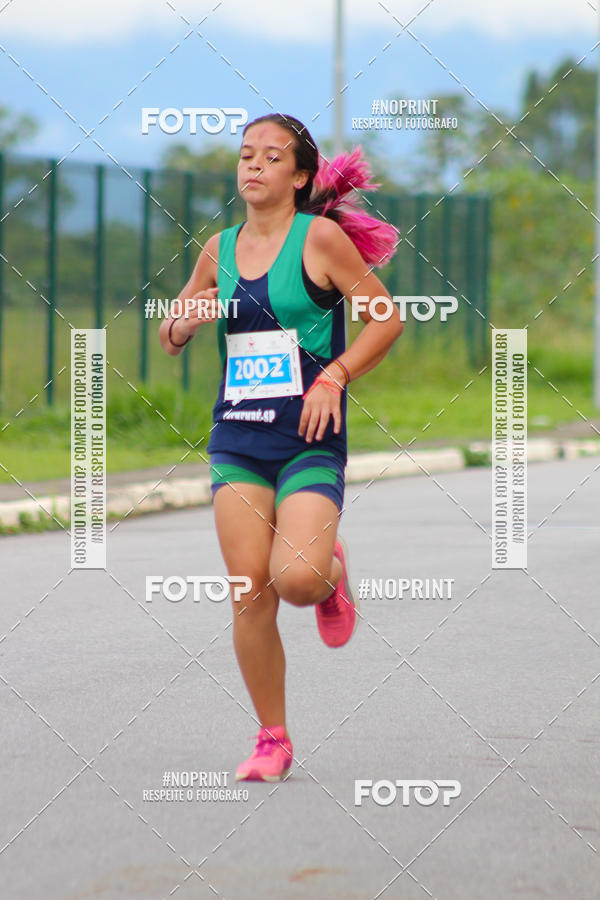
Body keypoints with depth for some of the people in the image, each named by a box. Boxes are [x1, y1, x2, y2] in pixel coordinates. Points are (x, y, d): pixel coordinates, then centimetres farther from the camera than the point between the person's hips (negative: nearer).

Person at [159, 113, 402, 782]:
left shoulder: (320, 236, -4)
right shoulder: (219, 249, 11)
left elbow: (386, 318, -3)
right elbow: (170, 338, 20)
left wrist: (332, 377, -13)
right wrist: (188, 320, -2)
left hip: (309, 439, -4)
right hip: (237, 440, 4)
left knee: (296, 579, -22)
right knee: (250, 595, -3)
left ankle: (331, 571, 17)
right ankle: (272, 740, 11)